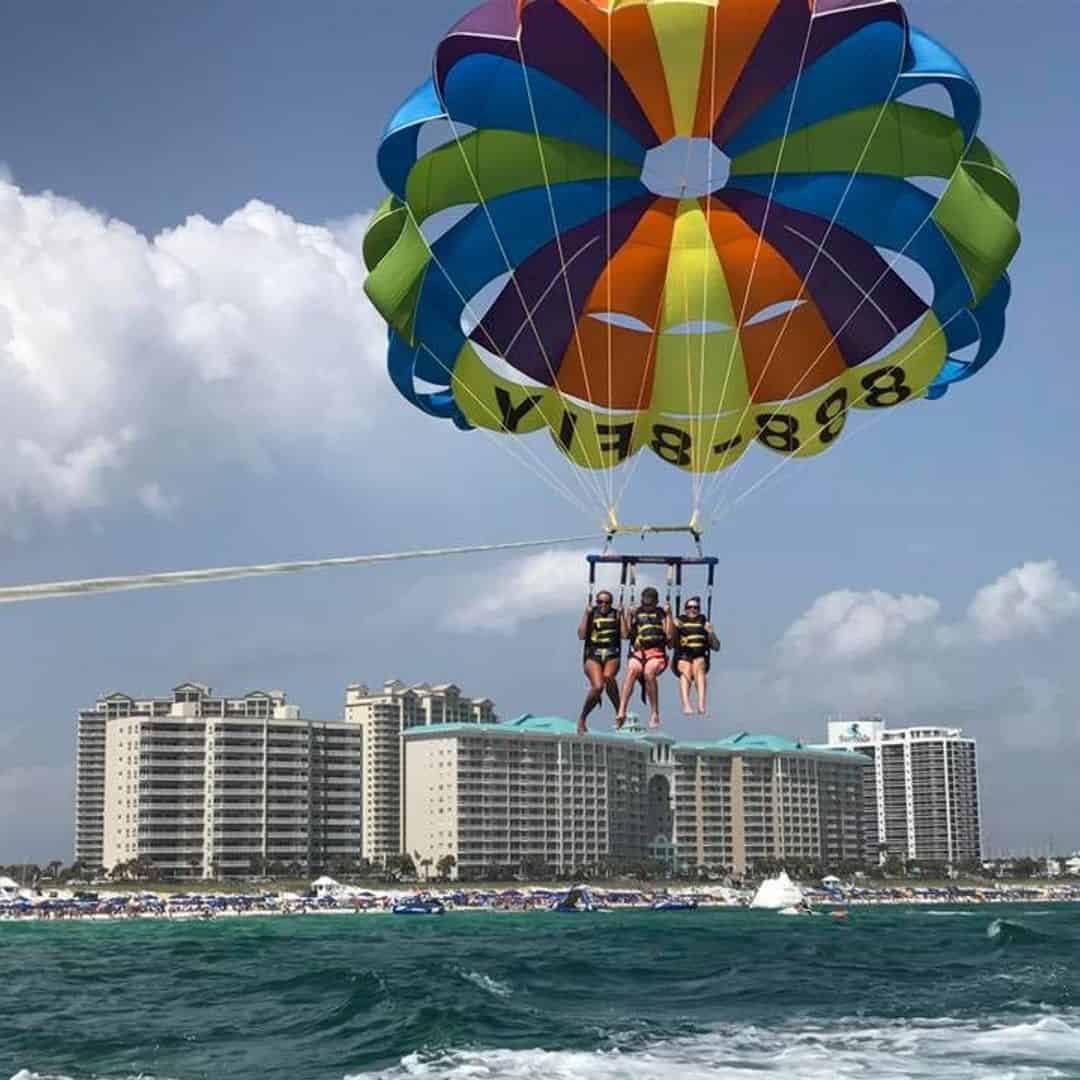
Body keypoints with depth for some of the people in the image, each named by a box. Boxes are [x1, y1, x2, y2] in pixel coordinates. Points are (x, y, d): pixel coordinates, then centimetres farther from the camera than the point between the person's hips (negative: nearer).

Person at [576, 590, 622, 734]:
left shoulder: (616, 614, 11)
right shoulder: (591, 614, 9)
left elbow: (624, 634, 2)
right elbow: (581, 635, -2)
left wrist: (621, 616, -4)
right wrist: (587, 614, -5)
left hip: (612, 655, 1)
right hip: (593, 655, -1)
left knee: (608, 676, -34)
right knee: (598, 686, -24)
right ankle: (582, 718, -2)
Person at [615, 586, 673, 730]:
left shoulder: (661, 614, 15)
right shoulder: (636, 614, 18)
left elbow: (670, 635, 3)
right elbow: (626, 634, 9)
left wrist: (669, 615, -2)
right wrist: (627, 617, 1)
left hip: (657, 653, -1)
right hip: (638, 652, 1)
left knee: (649, 672, -34)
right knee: (632, 670, -31)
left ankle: (654, 713, -26)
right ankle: (621, 712, -42)